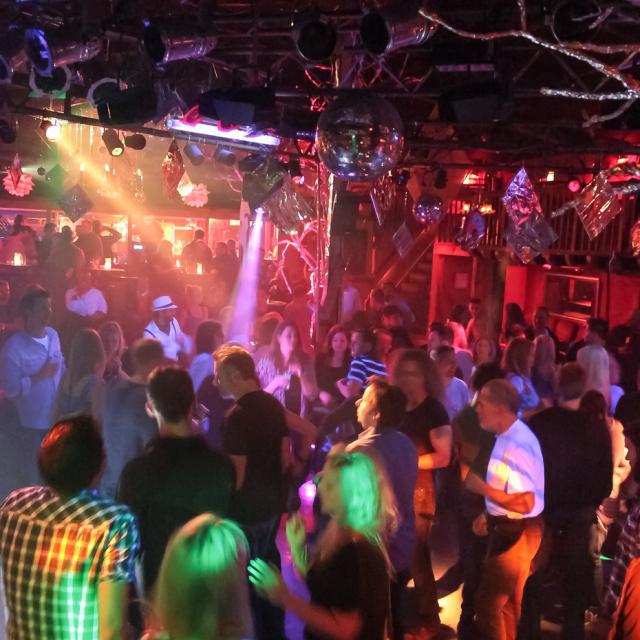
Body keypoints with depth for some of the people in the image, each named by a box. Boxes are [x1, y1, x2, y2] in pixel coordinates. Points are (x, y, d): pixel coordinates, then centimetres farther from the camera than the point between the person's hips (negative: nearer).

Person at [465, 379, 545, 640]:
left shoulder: (517, 445, -27)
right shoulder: (509, 436, 4)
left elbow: (525, 503, -32)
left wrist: (480, 487, -25)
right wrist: (491, 515, 11)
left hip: (516, 532, -10)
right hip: (508, 527, 10)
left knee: (489, 603, 1)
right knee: (505, 602, 25)